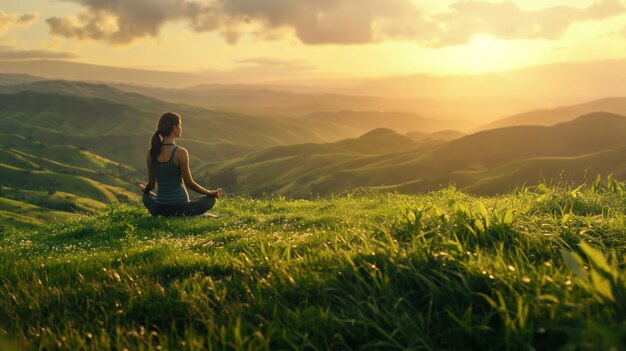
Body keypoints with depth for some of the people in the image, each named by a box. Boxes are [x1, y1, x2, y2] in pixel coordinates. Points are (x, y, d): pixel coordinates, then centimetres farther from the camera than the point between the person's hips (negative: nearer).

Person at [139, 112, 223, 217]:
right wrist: (211, 193, 4)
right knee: (211, 199, 19)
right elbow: (189, 183, -11)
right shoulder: (180, 153, -17)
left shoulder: (151, 153, -3)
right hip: (179, 207, -4)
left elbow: (152, 184, 5)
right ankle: (181, 216, 6)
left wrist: (144, 189, 30)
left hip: (159, 209, 4)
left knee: (146, 196, 38)